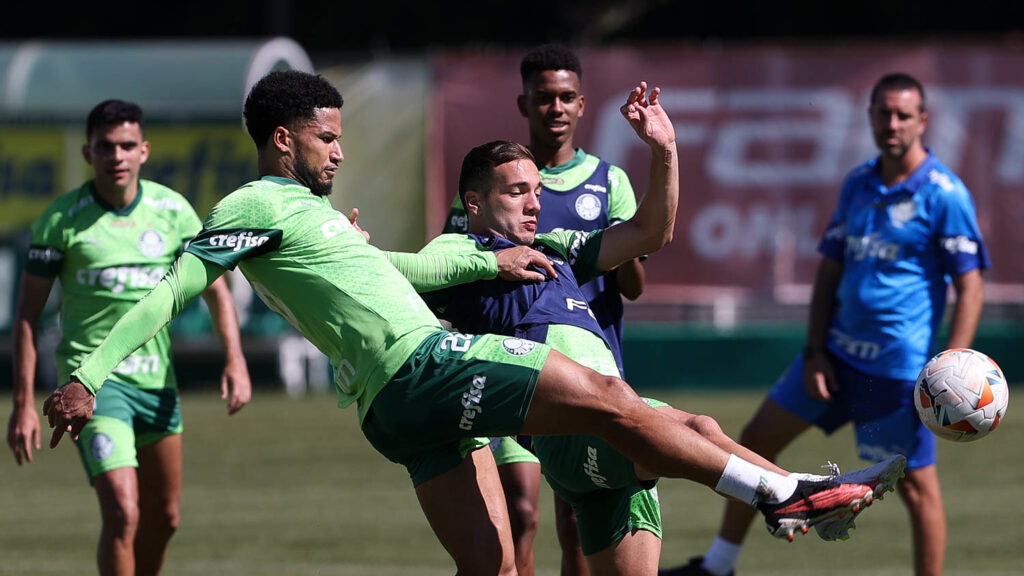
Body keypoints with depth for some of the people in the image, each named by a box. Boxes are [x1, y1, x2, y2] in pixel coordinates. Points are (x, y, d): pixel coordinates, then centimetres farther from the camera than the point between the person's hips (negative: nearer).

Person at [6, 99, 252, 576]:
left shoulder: (173, 210, 1)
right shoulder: (61, 220, -9)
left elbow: (214, 289, 9)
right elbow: (28, 313, -4)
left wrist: (235, 361, -6)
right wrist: (23, 404, -9)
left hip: (157, 378, 5)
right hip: (93, 379, -5)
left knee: (163, 518, 13)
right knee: (123, 513, -19)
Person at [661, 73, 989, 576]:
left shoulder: (944, 194, -11)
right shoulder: (857, 185, 9)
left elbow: (970, 287, -12)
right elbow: (830, 270, 13)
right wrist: (815, 351, 3)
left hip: (899, 366, -7)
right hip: (838, 352, 7)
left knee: (917, 487, -3)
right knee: (757, 439, 10)